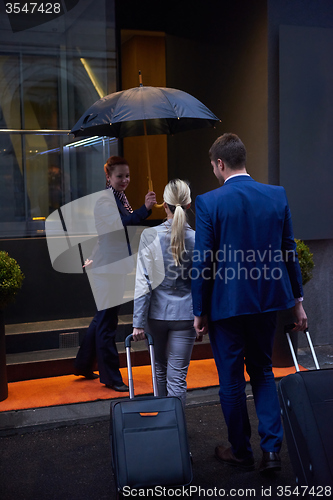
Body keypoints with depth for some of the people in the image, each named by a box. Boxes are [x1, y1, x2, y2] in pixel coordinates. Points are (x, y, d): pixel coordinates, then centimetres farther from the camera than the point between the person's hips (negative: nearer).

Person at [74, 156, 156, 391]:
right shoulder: (105, 200, -15)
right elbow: (119, 224, -34)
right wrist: (145, 209, -42)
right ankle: (111, 377, 7)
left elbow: (127, 225, 23)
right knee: (107, 321, -2)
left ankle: (83, 365, 32)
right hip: (107, 267, -10)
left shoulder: (120, 198, 15)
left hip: (116, 264, 10)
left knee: (103, 317, 18)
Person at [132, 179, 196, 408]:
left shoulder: (150, 235, -10)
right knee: (177, 377, 2)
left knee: (161, 369, 21)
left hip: (157, 313, 1)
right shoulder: (197, 239, -8)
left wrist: (139, 322, -5)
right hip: (185, 314, -1)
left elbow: (144, 282, -10)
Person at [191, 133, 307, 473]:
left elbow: (203, 262, -12)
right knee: (262, 371, 21)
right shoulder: (277, 195, -1)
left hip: (226, 303, -4)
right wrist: (297, 300, 12)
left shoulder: (208, 202, -13)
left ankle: (241, 451, 26)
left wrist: (199, 311, -2)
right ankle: (271, 449, 14)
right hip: (267, 300, 4)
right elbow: (289, 252, 3)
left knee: (231, 380, 12)